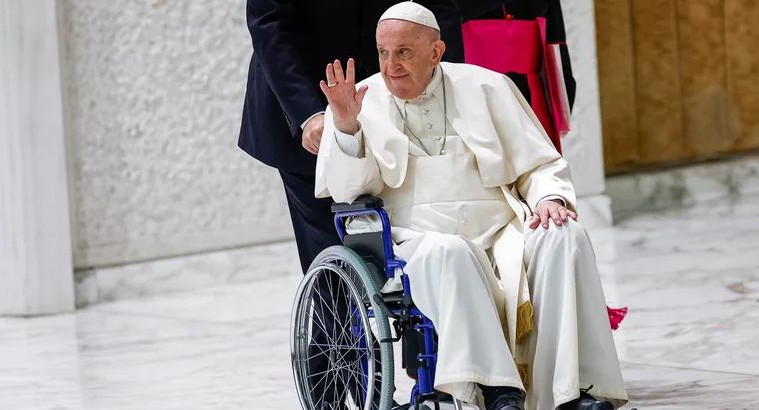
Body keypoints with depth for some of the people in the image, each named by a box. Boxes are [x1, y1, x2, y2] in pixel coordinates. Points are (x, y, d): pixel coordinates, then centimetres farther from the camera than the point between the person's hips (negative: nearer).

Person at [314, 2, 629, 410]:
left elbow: (541, 165, 16)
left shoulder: (485, 87, 14)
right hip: (415, 248, -2)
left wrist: (549, 198, -6)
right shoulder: (363, 103, 11)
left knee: (565, 237, -27)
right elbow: (347, 189, 0)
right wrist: (345, 128, -16)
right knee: (446, 252, -37)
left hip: (501, 238, 2)